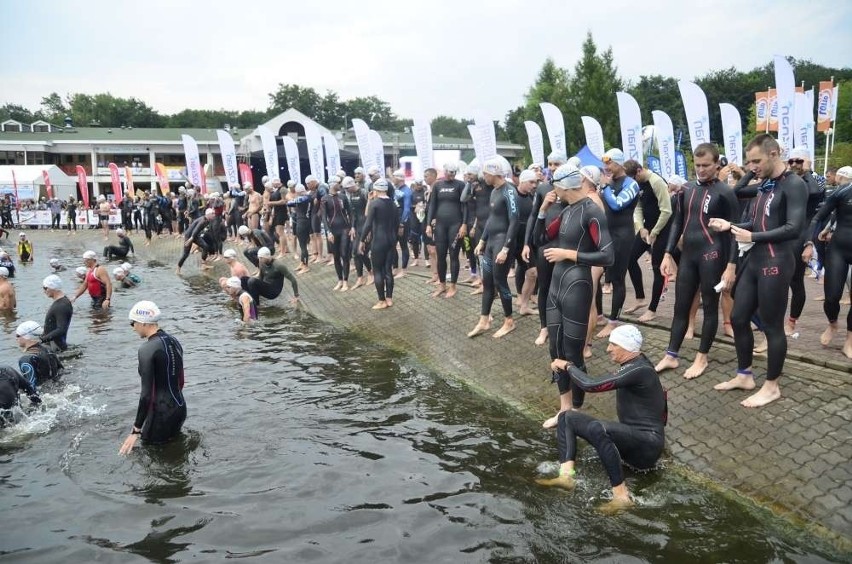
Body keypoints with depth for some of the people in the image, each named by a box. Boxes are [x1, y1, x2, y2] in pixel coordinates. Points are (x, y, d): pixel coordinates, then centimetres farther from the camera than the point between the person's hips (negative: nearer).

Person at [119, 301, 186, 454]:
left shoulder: (147, 349, -18)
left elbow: (147, 394, -20)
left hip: (161, 412, -8)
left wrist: (136, 431, -16)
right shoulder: (174, 342, 6)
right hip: (180, 408, 8)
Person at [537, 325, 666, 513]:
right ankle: (566, 475, -18)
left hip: (647, 444, -10)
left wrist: (567, 366, -10)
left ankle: (622, 496, -31)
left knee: (597, 428, -39)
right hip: (630, 438, 10)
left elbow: (590, 385, -26)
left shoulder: (639, 370, -20)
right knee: (567, 417, 2)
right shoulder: (632, 364, 8)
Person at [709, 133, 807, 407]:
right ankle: (744, 375, 27)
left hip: (776, 263, -9)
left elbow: (793, 228, -19)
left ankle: (772, 386, 16)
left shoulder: (794, 185, -10)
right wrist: (730, 225, 3)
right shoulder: (765, 184, 15)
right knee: (738, 318, 12)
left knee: (772, 325, 1)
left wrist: (752, 237, -18)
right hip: (754, 260, 9)